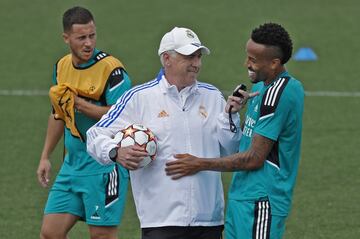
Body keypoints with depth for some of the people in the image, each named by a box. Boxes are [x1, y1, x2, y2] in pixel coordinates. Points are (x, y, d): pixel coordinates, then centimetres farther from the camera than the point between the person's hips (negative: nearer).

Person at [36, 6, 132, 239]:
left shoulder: (111, 69, -13)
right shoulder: (61, 66, 10)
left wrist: (78, 103, -17)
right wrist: (45, 157, 24)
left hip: (104, 167, -7)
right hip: (72, 165, 7)